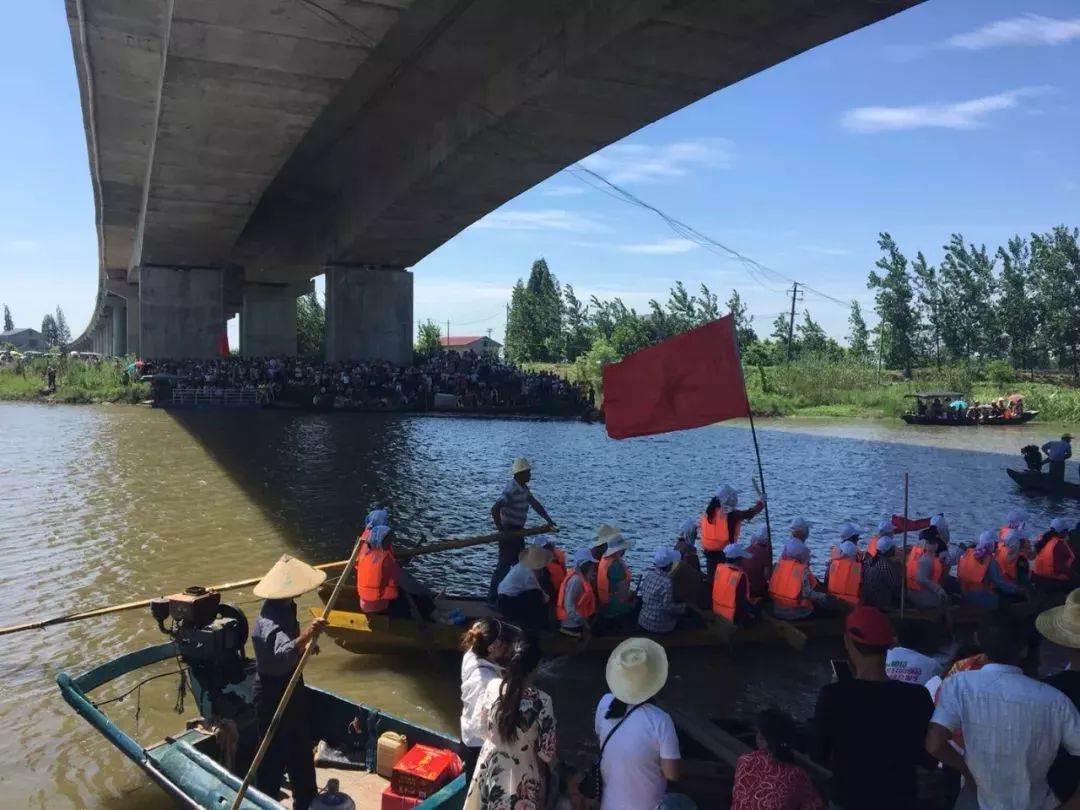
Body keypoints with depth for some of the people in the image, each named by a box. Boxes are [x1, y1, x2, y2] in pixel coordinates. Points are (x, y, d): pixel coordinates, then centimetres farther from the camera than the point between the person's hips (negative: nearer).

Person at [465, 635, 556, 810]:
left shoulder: (493, 687, -18)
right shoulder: (541, 701, -29)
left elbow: (485, 725, 0)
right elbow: (547, 751, -18)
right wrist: (546, 772, 2)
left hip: (490, 767, 4)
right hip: (522, 775, -3)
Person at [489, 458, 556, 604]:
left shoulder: (524, 488, 8)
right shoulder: (511, 490, -22)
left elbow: (535, 504, 17)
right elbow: (495, 509, -30)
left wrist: (549, 520, 10)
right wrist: (501, 530, -24)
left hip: (518, 531, 10)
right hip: (508, 531, -10)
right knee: (504, 565, -5)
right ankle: (493, 598, 3)